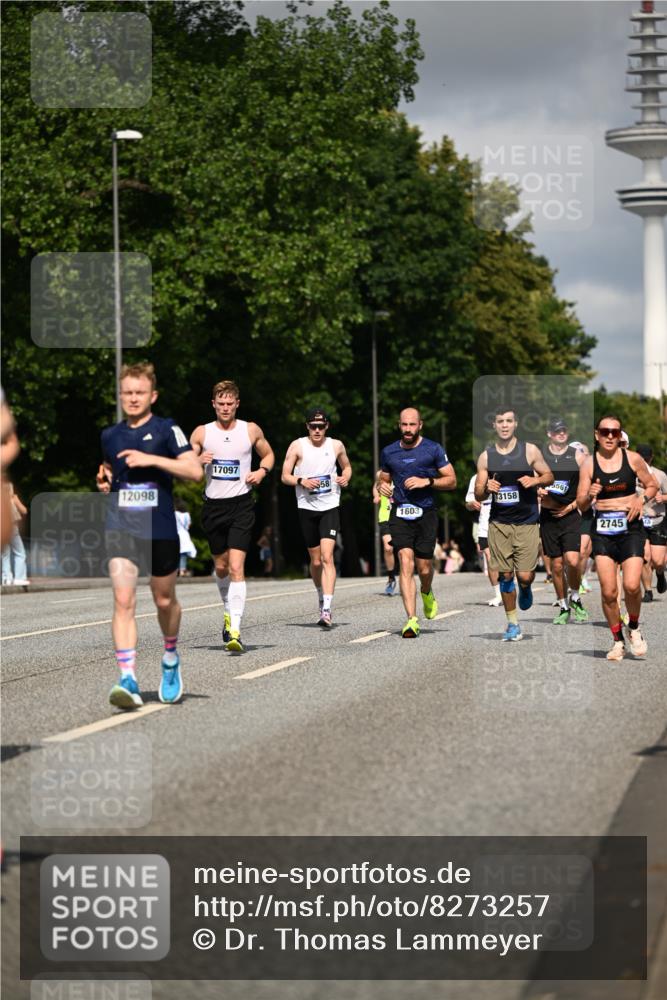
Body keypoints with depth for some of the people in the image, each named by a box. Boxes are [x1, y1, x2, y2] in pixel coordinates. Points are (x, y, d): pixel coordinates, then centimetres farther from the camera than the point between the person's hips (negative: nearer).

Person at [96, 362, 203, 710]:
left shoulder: (166, 430, -3)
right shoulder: (110, 436, 11)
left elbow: (195, 471, -14)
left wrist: (151, 459, -19)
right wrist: (104, 480, 7)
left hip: (160, 531, -2)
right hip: (120, 529, 2)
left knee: (164, 601, 13)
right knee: (123, 602, -13)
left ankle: (171, 659, 40)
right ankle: (128, 680, -19)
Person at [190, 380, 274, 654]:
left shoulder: (251, 430, 2)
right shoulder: (201, 433, 3)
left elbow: (268, 454, 18)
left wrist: (262, 471, -2)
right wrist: (198, 461, -14)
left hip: (241, 505, -2)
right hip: (213, 505, 2)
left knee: (236, 567, -14)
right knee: (221, 567, 13)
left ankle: (234, 631, -20)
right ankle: (229, 611, 40)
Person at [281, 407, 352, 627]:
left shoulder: (336, 446, 4)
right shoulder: (297, 446, -1)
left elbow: (346, 467, 20)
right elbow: (285, 476, 1)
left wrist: (345, 477, -2)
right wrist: (302, 481, -18)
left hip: (330, 507, -1)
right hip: (307, 508, 1)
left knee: (327, 557, -16)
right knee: (315, 561, 9)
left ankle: (327, 609, -22)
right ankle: (321, 597, 35)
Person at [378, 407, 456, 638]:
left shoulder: (433, 449, 1)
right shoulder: (389, 452, 10)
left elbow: (451, 480, 2)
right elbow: (383, 479, 23)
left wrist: (427, 481, -13)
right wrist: (382, 487, 0)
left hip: (426, 513, -1)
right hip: (400, 513, 1)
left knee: (424, 568, 2)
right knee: (405, 564, -15)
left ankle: (427, 593, 39)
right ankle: (412, 619, -18)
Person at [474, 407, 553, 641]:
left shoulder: (530, 450, -1)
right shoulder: (486, 456, 3)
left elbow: (549, 476, 7)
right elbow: (478, 494, 7)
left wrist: (535, 480, -14)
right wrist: (487, 489, -16)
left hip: (527, 523, -2)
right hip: (499, 523, 2)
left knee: (524, 575, -8)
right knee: (505, 575, 2)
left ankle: (525, 588, 29)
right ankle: (512, 624, 15)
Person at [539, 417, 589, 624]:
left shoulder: (578, 456, 3)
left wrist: (572, 506, -6)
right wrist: (538, 492, -10)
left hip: (571, 516, -2)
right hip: (548, 516, 2)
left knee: (572, 561, -16)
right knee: (557, 565, 4)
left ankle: (575, 598, 8)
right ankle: (563, 607, 17)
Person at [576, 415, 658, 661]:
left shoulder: (633, 459, 1)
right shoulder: (589, 464, 2)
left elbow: (652, 485, 14)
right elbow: (580, 505, 4)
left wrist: (642, 500, -6)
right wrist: (590, 496, -18)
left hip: (631, 528, -1)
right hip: (603, 530, 1)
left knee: (631, 585, -15)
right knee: (608, 592, -4)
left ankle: (634, 628, 14)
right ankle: (618, 641, 14)